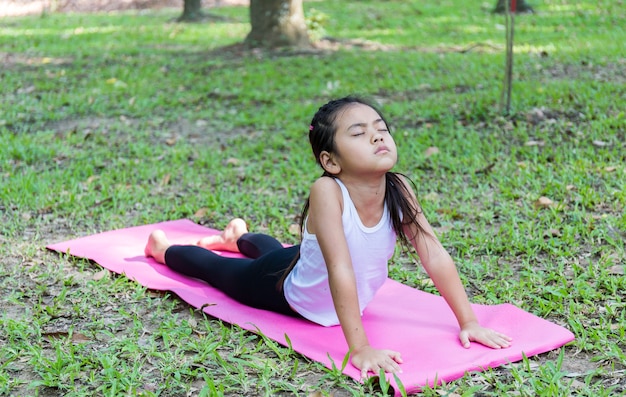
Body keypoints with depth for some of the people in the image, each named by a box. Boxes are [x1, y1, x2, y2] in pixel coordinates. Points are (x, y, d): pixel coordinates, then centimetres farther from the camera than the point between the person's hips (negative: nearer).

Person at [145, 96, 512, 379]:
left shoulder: (399, 189, -29)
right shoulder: (327, 191, -43)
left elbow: (436, 257, -25)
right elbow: (340, 270, -47)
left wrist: (469, 323, -24)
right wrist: (359, 349, -50)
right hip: (289, 290, -5)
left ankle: (240, 236, 68)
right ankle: (164, 247, 53)